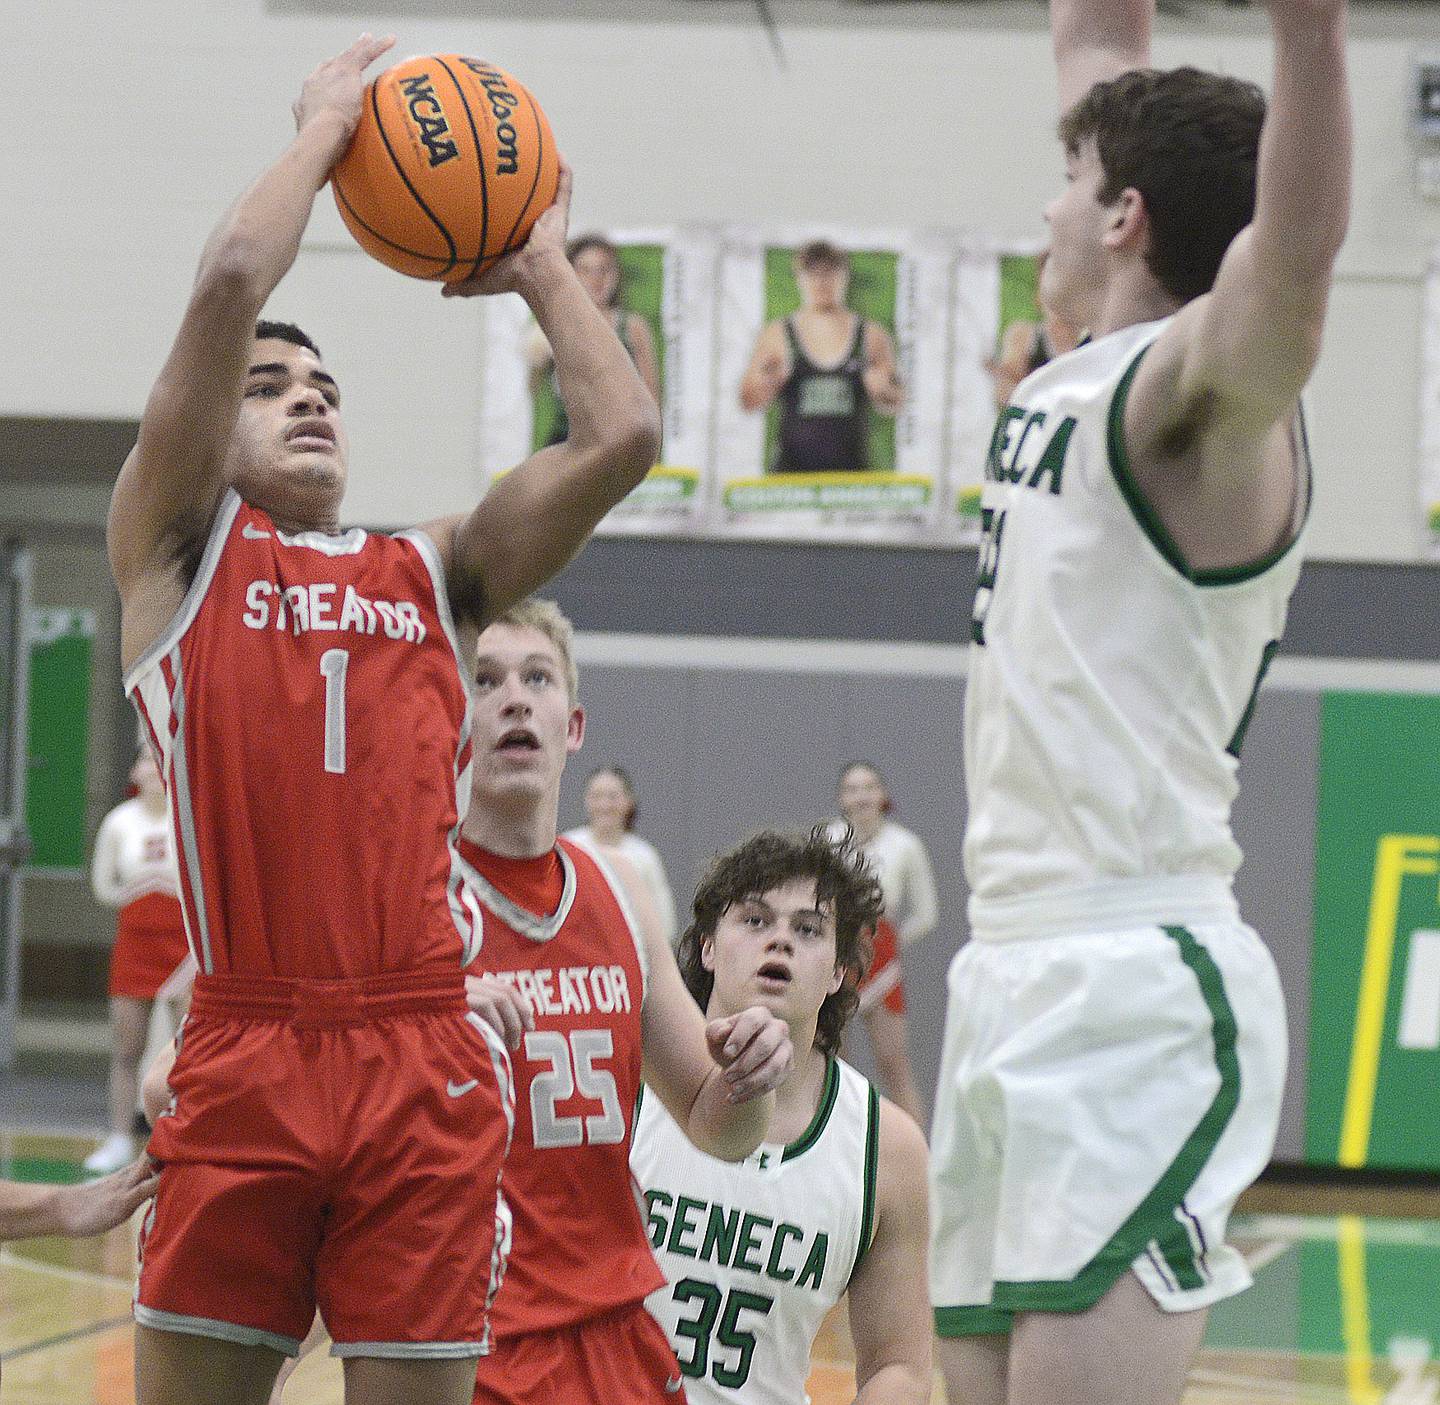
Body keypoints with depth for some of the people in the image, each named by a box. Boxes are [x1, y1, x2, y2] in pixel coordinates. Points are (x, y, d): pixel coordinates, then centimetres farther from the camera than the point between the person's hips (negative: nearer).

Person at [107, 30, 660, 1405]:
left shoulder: (430, 573, 19)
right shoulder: (176, 551, 9)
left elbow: (621, 438, 10)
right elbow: (231, 280, -3)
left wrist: (541, 269, 21)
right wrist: (324, 130, 11)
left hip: (426, 1068, 3)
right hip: (245, 1051, -3)